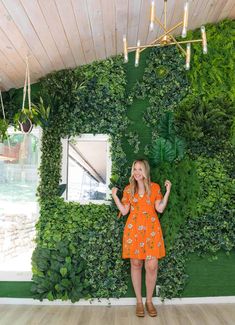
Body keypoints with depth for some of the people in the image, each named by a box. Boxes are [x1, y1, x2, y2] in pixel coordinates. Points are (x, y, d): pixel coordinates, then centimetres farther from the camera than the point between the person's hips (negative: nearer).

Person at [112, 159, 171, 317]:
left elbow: (160, 209, -1)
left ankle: (149, 301, 17)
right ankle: (139, 301, 21)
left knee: (152, 266, -4)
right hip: (134, 229, 1)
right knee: (136, 264, 6)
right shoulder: (128, 189, 6)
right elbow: (124, 211, 5)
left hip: (151, 229, -1)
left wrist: (167, 192, -7)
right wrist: (115, 196, -2)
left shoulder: (155, 187, 4)